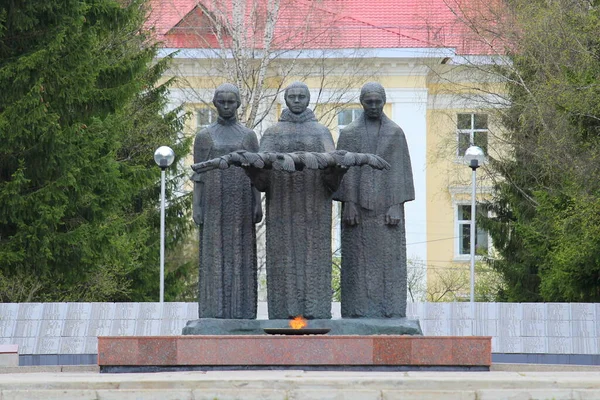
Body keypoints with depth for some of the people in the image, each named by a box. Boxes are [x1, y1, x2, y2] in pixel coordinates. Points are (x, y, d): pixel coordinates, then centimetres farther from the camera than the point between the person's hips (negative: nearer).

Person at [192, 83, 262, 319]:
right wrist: (196, 206, -5)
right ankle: (214, 311, -1)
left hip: (241, 203, 0)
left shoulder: (248, 136, 7)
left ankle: (241, 310, 2)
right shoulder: (204, 137, 6)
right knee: (214, 253, -3)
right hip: (214, 204, 0)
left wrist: (258, 204, -4)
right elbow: (198, 175, 4)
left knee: (240, 253, -1)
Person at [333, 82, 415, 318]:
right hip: (358, 206, 0)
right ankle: (357, 315, -1)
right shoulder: (349, 134, 5)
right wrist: (348, 205, -12)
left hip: (386, 206, 0)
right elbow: (345, 170, -1)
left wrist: (397, 207, -8)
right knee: (358, 261, -3)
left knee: (388, 260, -3)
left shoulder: (396, 133, 6)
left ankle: (390, 315, -1)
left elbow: (400, 171, 1)